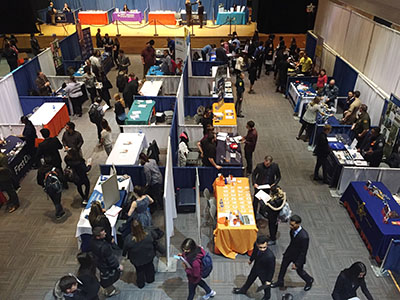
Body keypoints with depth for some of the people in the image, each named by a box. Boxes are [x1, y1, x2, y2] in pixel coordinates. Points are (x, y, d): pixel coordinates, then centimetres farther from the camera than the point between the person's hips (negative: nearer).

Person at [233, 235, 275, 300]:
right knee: (250, 279, 31)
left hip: (264, 273, -5)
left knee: (266, 285, 26)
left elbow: (271, 269, -25)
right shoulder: (256, 244, -29)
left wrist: (269, 280, -12)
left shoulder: (270, 256, -44)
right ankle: (243, 289, 62)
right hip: (255, 268, 5)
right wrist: (251, 259, 16)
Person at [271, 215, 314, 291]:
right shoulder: (293, 229, -17)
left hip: (298, 256, -6)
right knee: (283, 267, 21)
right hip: (289, 252, 6)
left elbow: (303, 252, -26)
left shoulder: (304, 237, -38)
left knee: (299, 271, 19)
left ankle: (309, 281, 51)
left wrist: (297, 264, -19)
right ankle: (280, 282, 46)